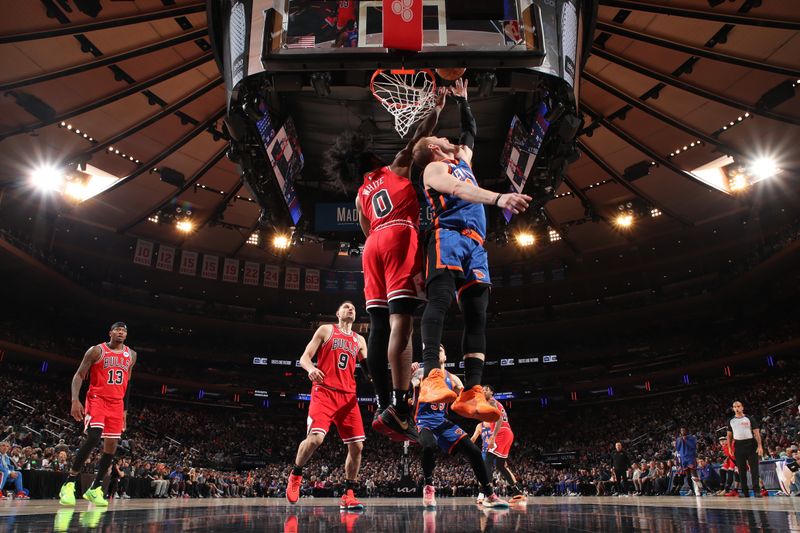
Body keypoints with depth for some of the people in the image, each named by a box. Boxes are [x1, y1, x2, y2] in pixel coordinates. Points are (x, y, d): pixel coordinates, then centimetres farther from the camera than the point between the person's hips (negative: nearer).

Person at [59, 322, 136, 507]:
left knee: (111, 446, 2)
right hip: (97, 399, -5)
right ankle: (69, 484, -13)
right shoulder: (96, 351, -5)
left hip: (116, 403, 5)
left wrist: (125, 409, 17)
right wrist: (75, 400, -21)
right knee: (93, 437, -25)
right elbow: (79, 375, -6)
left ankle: (94, 489, 14)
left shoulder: (131, 355, 9)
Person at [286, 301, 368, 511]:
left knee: (356, 445, -3)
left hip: (348, 395, 5)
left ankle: (348, 495, 9)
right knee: (315, 438, -21)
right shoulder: (326, 330, 8)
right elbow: (305, 357, 2)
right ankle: (295, 474, 7)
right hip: (324, 391, -5)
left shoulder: (359, 340, 19)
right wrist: (311, 368, -21)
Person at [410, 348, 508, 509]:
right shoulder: (421, 372, -1)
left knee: (474, 452, -5)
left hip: (442, 422, 5)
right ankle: (428, 488, -14)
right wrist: (410, 374, -39)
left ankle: (490, 496, 7)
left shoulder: (452, 379, 12)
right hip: (424, 422, -5)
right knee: (429, 446, -37)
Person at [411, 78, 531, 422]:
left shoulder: (462, 161, 34)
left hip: (475, 243, 8)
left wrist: (462, 101, 47)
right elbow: (459, 189, -13)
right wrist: (498, 198, -28)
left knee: (476, 315, -6)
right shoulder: (434, 168, 8)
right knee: (440, 299, -27)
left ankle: (471, 394, -13)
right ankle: (432, 377, -39)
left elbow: (471, 132, 53)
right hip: (448, 235, -7)